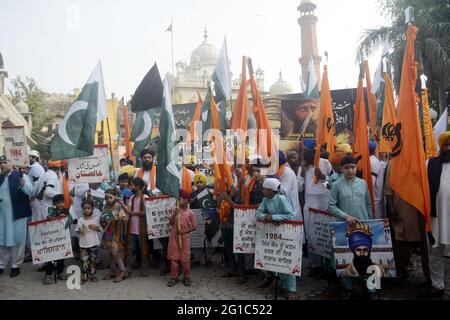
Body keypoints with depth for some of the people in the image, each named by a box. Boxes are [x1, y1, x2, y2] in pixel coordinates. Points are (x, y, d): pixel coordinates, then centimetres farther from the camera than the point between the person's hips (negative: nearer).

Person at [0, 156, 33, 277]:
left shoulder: (21, 176, -5)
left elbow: (30, 190, -17)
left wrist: (23, 185, -38)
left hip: (17, 214, -5)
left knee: (17, 240, 5)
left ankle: (16, 266, 16)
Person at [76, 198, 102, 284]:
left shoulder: (96, 218, -3)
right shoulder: (80, 220, -3)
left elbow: (100, 229, 3)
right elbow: (77, 230, 2)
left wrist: (95, 227, -16)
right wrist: (80, 231, -19)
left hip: (93, 243, 0)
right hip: (83, 244, 0)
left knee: (92, 260, 10)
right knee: (84, 260, 2)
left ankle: (93, 274, 23)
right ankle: (84, 276, 13)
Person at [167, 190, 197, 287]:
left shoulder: (190, 212, -4)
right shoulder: (176, 210, 5)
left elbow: (194, 226, -5)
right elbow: (171, 223, 1)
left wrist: (184, 231, -15)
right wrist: (175, 214, -12)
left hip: (185, 237, -3)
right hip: (174, 236, 3)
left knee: (185, 258, 2)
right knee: (173, 257, 6)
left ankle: (187, 277, 15)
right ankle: (174, 277, 15)